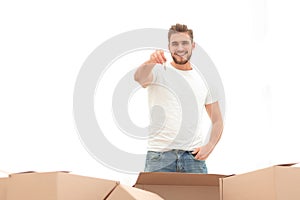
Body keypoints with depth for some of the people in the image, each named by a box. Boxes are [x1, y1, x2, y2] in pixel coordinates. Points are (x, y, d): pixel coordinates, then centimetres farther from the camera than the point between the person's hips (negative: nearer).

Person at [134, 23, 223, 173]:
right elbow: (139, 77, -22)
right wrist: (149, 62, -44)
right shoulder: (159, 71, 2)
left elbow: (217, 120, 15)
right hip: (160, 155, -2)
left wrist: (209, 146, -2)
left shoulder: (204, 79, 12)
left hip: (193, 155, 3)